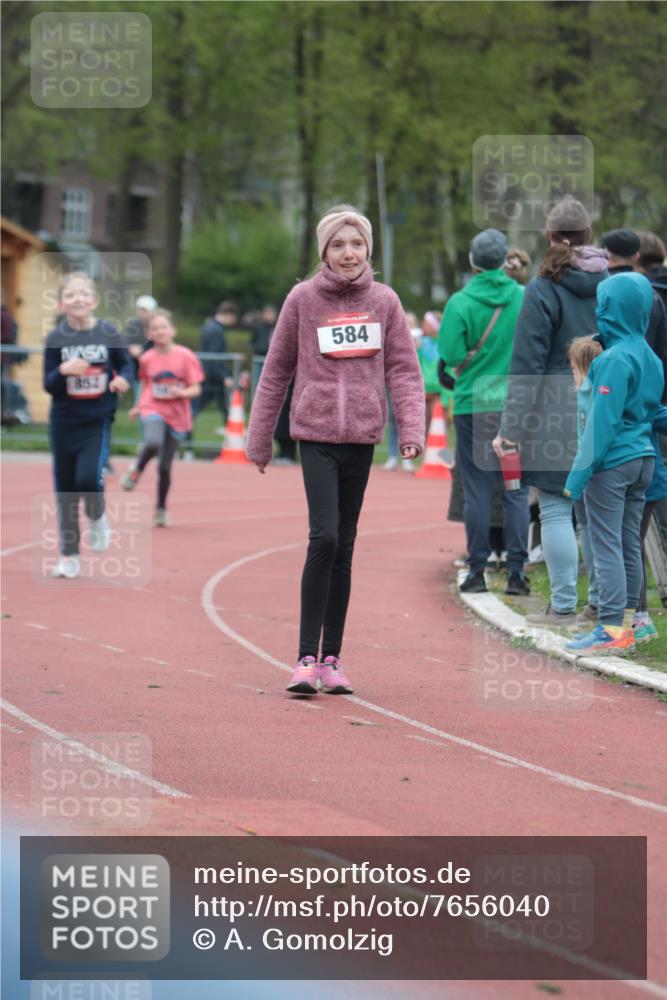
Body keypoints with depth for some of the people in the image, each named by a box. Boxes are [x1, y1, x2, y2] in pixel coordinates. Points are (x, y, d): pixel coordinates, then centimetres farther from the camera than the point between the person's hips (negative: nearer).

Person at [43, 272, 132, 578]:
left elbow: (126, 364, 8)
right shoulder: (56, 338, -4)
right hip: (63, 423, 1)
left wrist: (124, 380, -14)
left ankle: (97, 518, 15)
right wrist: (63, 371, -24)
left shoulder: (109, 333, -5)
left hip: (98, 421, -1)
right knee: (65, 488, 6)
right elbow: (49, 385, -4)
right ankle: (69, 555, 18)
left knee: (89, 478, -19)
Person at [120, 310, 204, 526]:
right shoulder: (147, 359, 2)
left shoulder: (185, 356, -4)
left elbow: (196, 390, -3)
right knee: (153, 443, -34)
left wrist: (182, 392, -22)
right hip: (152, 410, 0)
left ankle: (161, 510, 23)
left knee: (165, 466, 4)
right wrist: (139, 407, 7)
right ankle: (137, 469, -3)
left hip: (177, 416, 0)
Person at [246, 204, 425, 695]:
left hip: (362, 437, 2)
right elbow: (277, 370, 6)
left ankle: (332, 658, 15)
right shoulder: (303, 299, 0)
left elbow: (403, 369, 4)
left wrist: (412, 428, -9)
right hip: (315, 434, -2)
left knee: (344, 547, 8)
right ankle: (307, 658, -10)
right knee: (324, 537, -15)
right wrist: (259, 439, 8)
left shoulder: (384, 301, 4)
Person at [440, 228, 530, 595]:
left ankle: (477, 570, 4)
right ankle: (516, 571, 3)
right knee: (515, 490, 5)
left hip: (473, 404, -2)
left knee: (477, 492, 3)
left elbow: (452, 355, -11)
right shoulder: (524, 298, -2)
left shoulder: (460, 303, -8)